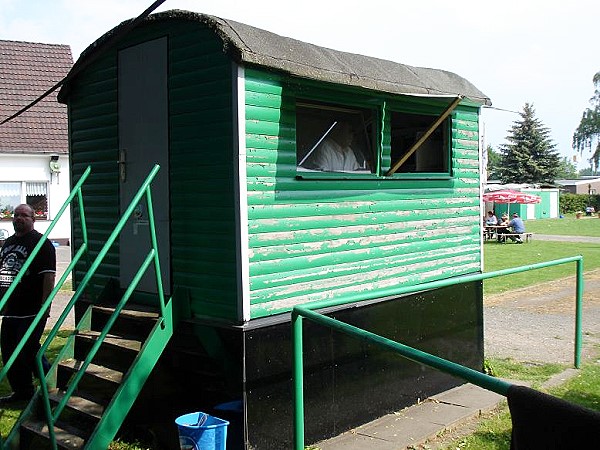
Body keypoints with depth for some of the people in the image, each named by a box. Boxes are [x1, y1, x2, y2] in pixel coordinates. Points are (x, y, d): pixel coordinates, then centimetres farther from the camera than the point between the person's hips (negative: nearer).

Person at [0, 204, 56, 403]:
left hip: (31, 311, -8)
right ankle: (20, 391, 26)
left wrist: (44, 306, -20)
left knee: (27, 352, -8)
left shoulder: (41, 243, -8)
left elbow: (48, 276, -14)